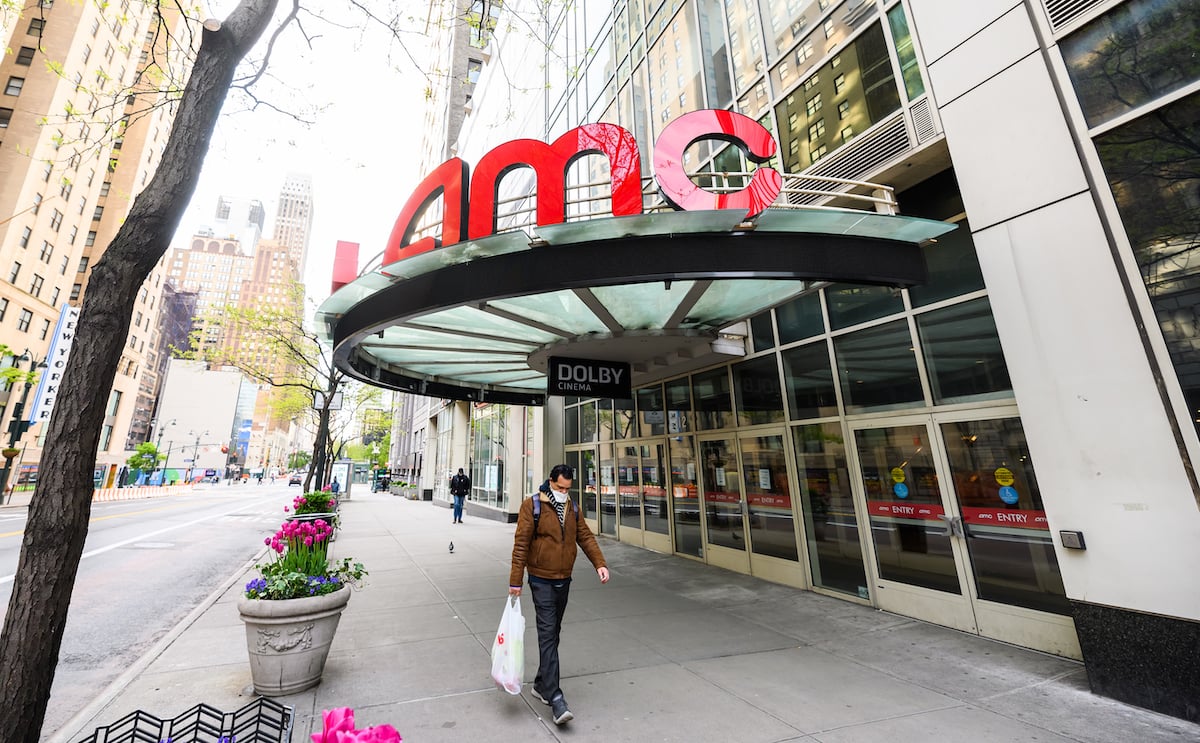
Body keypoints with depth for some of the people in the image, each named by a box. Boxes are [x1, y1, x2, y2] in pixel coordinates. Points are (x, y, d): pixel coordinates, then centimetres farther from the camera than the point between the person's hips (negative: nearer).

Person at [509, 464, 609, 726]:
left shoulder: (572, 507, 6)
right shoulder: (532, 505, -12)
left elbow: (585, 537, 4)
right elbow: (521, 544, -13)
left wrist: (599, 563, -9)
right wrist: (515, 581, -13)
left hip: (564, 580, 6)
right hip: (542, 581, -6)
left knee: (553, 635, 16)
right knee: (548, 637, -7)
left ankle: (541, 685, 32)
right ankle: (555, 698, -1)